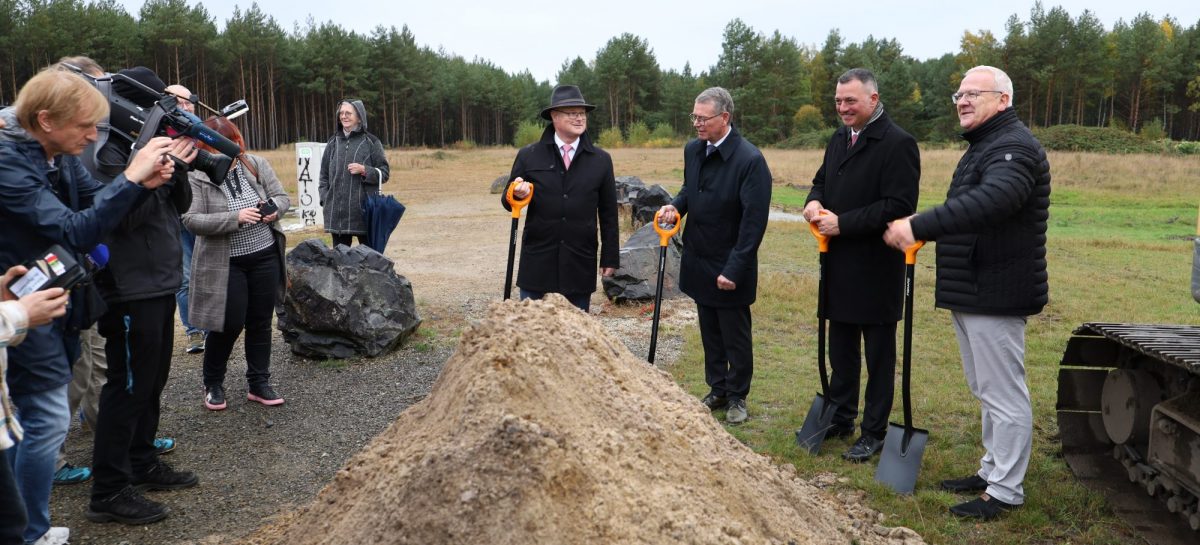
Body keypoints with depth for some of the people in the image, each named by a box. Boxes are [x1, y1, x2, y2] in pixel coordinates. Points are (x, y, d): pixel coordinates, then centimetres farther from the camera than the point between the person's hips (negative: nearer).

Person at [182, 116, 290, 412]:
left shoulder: (257, 165, 1)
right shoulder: (196, 177, -11)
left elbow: (282, 196, 7)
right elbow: (191, 219, -18)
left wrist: (274, 208, -17)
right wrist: (235, 217, -28)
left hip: (265, 257, 4)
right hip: (225, 263, -4)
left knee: (261, 322, 11)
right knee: (230, 324, -1)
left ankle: (259, 383, 25)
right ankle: (213, 384, 23)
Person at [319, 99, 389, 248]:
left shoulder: (371, 142, 1)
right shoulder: (333, 143, 13)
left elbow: (385, 173, 2)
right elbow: (324, 175, 16)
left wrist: (364, 170, -14)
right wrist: (325, 201, 6)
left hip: (364, 211, -3)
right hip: (337, 212, 4)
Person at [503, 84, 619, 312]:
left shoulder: (601, 160, 5)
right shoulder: (528, 156, 2)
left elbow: (608, 213, 7)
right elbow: (508, 202, 6)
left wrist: (610, 258, 4)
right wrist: (518, 194, -18)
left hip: (580, 265, 1)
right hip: (537, 264, -1)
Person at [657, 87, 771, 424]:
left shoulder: (750, 160, -20)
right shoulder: (693, 150, 2)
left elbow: (754, 222, -20)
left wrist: (734, 270, -22)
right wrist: (677, 207, -3)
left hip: (729, 267, -6)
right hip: (699, 262, 6)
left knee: (735, 337, 9)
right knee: (710, 334, 18)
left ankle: (737, 397, 27)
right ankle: (717, 390, 34)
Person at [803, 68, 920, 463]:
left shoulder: (897, 144, -15)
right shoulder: (839, 140, 12)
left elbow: (898, 206, -23)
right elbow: (822, 181, 23)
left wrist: (843, 223, -22)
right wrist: (815, 202, -1)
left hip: (877, 269, -8)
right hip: (839, 266, 8)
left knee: (879, 355, 7)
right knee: (840, 350, 18)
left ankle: (874, 432, 18)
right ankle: (841, 418, 33)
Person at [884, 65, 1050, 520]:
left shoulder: (1013, 148, -15)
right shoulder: (984, 146, 20)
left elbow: (989, 201, -34)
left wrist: (919, 226, -39)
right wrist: (926, 231, 7)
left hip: (995, 294, -11)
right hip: (972, 292, 11)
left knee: (1003, 393, -2)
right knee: (988, 390, 19)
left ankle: (1005, 491, 7)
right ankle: (992, 470, 31)